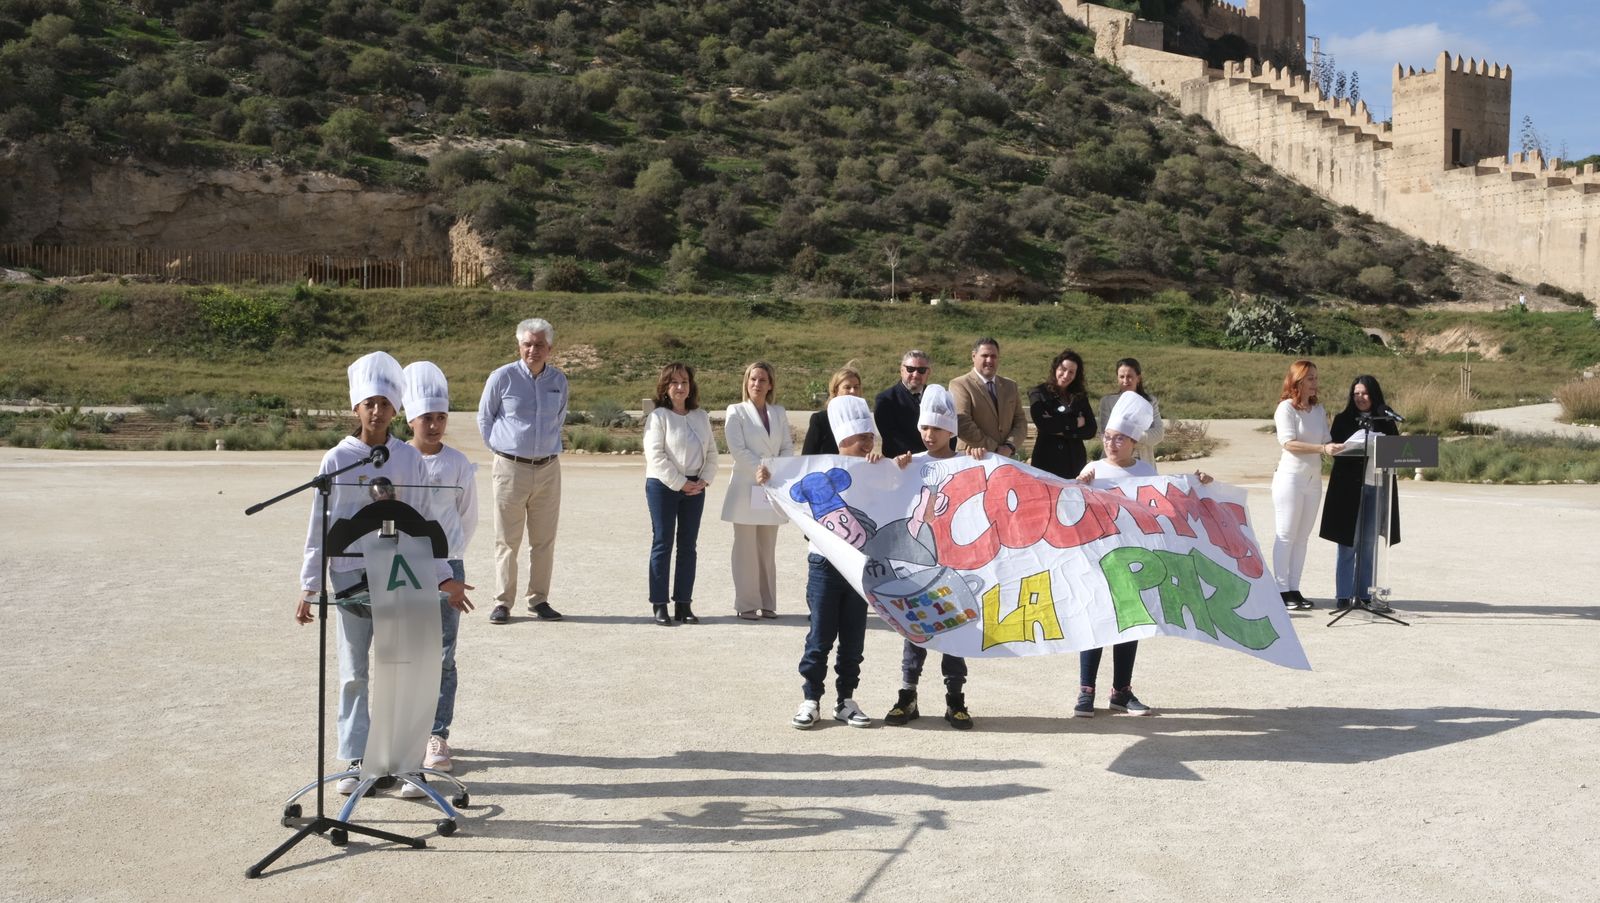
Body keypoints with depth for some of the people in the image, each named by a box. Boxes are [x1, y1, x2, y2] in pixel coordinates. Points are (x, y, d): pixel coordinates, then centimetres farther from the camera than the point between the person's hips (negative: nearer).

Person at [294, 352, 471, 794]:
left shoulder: (409, 459, 2)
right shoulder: (337, 460, 0)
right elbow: (319, 526, 2)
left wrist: (445, 577, 5)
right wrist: (309, 587, 1)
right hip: (350, 576, 0)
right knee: (354, 672, 7)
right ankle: (356, 761, 16)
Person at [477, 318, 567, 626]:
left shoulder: (559, 380, 7)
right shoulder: (502, 377, -4)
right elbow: (484, 417, 8)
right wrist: (500, 448, 10)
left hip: (548, 469, 3)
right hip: (511, 469, -3)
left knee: (544, 541, 7)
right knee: (507, 540, 1)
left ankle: (539, 600, 16)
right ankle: (503, 603, 8)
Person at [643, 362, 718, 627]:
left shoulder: (701, 417, 10)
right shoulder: (658, 416, -6)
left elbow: (712, 452, 11)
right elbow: (655, 455, -13)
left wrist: (704, 480, -5)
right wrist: (680, 483, -14)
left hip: (695, 487, 5)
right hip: (663, 486, -5)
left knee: (688, 546, 7)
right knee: (662, 544, -1)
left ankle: (684, 604, 13)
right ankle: (659, 605, 3)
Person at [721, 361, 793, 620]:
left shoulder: (779, 413, 13)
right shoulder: (736, 412, 0)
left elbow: (788, 448, 9)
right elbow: (737, 450, -9)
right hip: (746, 489, -4)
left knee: (768, 551, 7)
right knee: (746, 550, -3)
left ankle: (767, 604, 11)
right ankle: (746, 605, 2)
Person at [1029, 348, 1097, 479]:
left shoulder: (1080, 397, 13)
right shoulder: (1038, 393, 3)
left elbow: (1091, 430, 4)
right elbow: (1042, 423, -13)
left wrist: (1061, 431, -8)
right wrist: (1075, 422, -3)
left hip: (1075, 461, 3)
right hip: (1047, 460, -3)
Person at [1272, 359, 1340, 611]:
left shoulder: (1319, 410, 12)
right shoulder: (1286, 408, -7)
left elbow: (1327, 440, 9)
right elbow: (1289, 443, -17)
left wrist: (1337, 447, -12)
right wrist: (1322, 448, -25)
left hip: (1313, 479, 6)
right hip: (1291, 477, -6)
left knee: (1302, 536, 7)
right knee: (1286, 536, -2)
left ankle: (1294, 589, 11)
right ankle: (1281, 590, 1)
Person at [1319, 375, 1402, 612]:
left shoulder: (1386, 421, 10)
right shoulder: (1343, 420, 4)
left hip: (1377, 487, 2)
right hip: (1349, 487, -2)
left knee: (1369, 544, 6)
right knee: (1348, 543, 0)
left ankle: (1364, 594, 13)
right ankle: (1344, 595, 4)